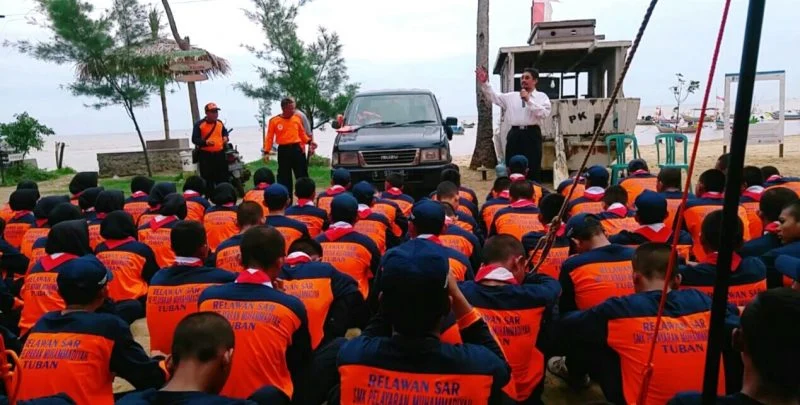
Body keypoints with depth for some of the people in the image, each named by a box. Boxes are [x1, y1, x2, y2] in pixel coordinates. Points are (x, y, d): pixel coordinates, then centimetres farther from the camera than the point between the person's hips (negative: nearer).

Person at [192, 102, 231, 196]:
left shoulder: (220, 123, 11)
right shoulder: (199, 124, -6)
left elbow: (225, 131, 30)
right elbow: (194, 139, -8)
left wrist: (225, 137, 7)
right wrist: (205, 142, -25)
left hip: (219, 154, 5)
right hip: (205, 155, -5)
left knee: (222, 177, 8)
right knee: (208, 179, -2)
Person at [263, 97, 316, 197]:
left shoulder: (297, 118, 5)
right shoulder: (274, 121, -3)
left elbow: (302, 133, 15)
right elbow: (269, 137, -2)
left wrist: (309, 141, -1)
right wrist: (266, 152, -8)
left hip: (297, 149, 2)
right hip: (283, 150, -2)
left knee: (302, 175, 6)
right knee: (284, 177, 5)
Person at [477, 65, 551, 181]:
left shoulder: (542, 96, 7)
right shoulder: (511, 96, 15)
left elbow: (544, 113, -8)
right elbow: (494, 97, 8)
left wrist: (529, 100, -12)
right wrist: (484, 83, -7)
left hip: (532, 134, -3)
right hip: (515, 134, 3)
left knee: (533, 170, -1)